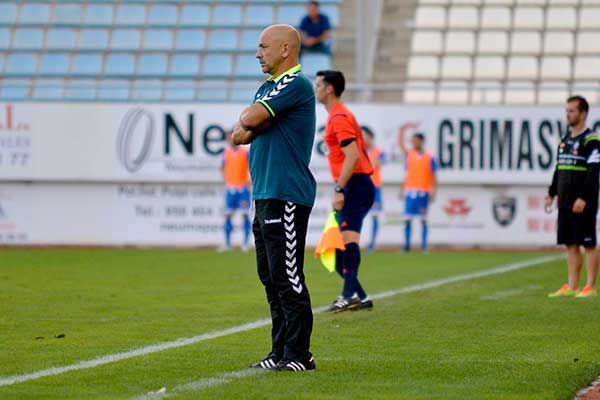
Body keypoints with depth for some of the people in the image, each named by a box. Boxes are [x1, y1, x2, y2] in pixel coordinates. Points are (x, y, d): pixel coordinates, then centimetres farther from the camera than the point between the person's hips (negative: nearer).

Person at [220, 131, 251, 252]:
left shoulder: (245, 152, -4)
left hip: (243, 188, -4)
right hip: (230, 188, 4)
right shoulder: (226, 152, 8)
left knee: (245, 215, -3)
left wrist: (249, 181, -14)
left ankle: (245, 243, 2)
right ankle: (227, 244, 5)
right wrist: (226, 180, 8)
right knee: (228, 215, 1)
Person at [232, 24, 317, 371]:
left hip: (286, 196, -10)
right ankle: (281, 352, 16)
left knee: (287, 277, -10)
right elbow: (240, 133, 17)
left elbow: (250, 119, -18)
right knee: (271, 278, 11)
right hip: (265, 196, 10)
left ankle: (298, 355, -9)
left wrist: (252, 121, 3)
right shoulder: (268, 88, 21)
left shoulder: (296, 84, -11)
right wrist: (246, 128, -4)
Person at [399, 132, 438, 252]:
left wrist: (433, 192, -6)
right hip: (410, 191, 3)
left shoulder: (429, 157, 1)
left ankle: (424, 245, 4)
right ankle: (406, 245, 3)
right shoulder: (409, 155, 10)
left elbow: (433, 176, 0)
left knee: (423, 219, 0)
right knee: (408, 219, 0)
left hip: (423, 192, -3)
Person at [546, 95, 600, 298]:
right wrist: (552, 193, 15)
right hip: (565, 203, 8)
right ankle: (571, 286, 14)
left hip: (583, 204, -8)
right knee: (570, 244, 9)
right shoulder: (565, 140, 16)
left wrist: (583, 198, -21)